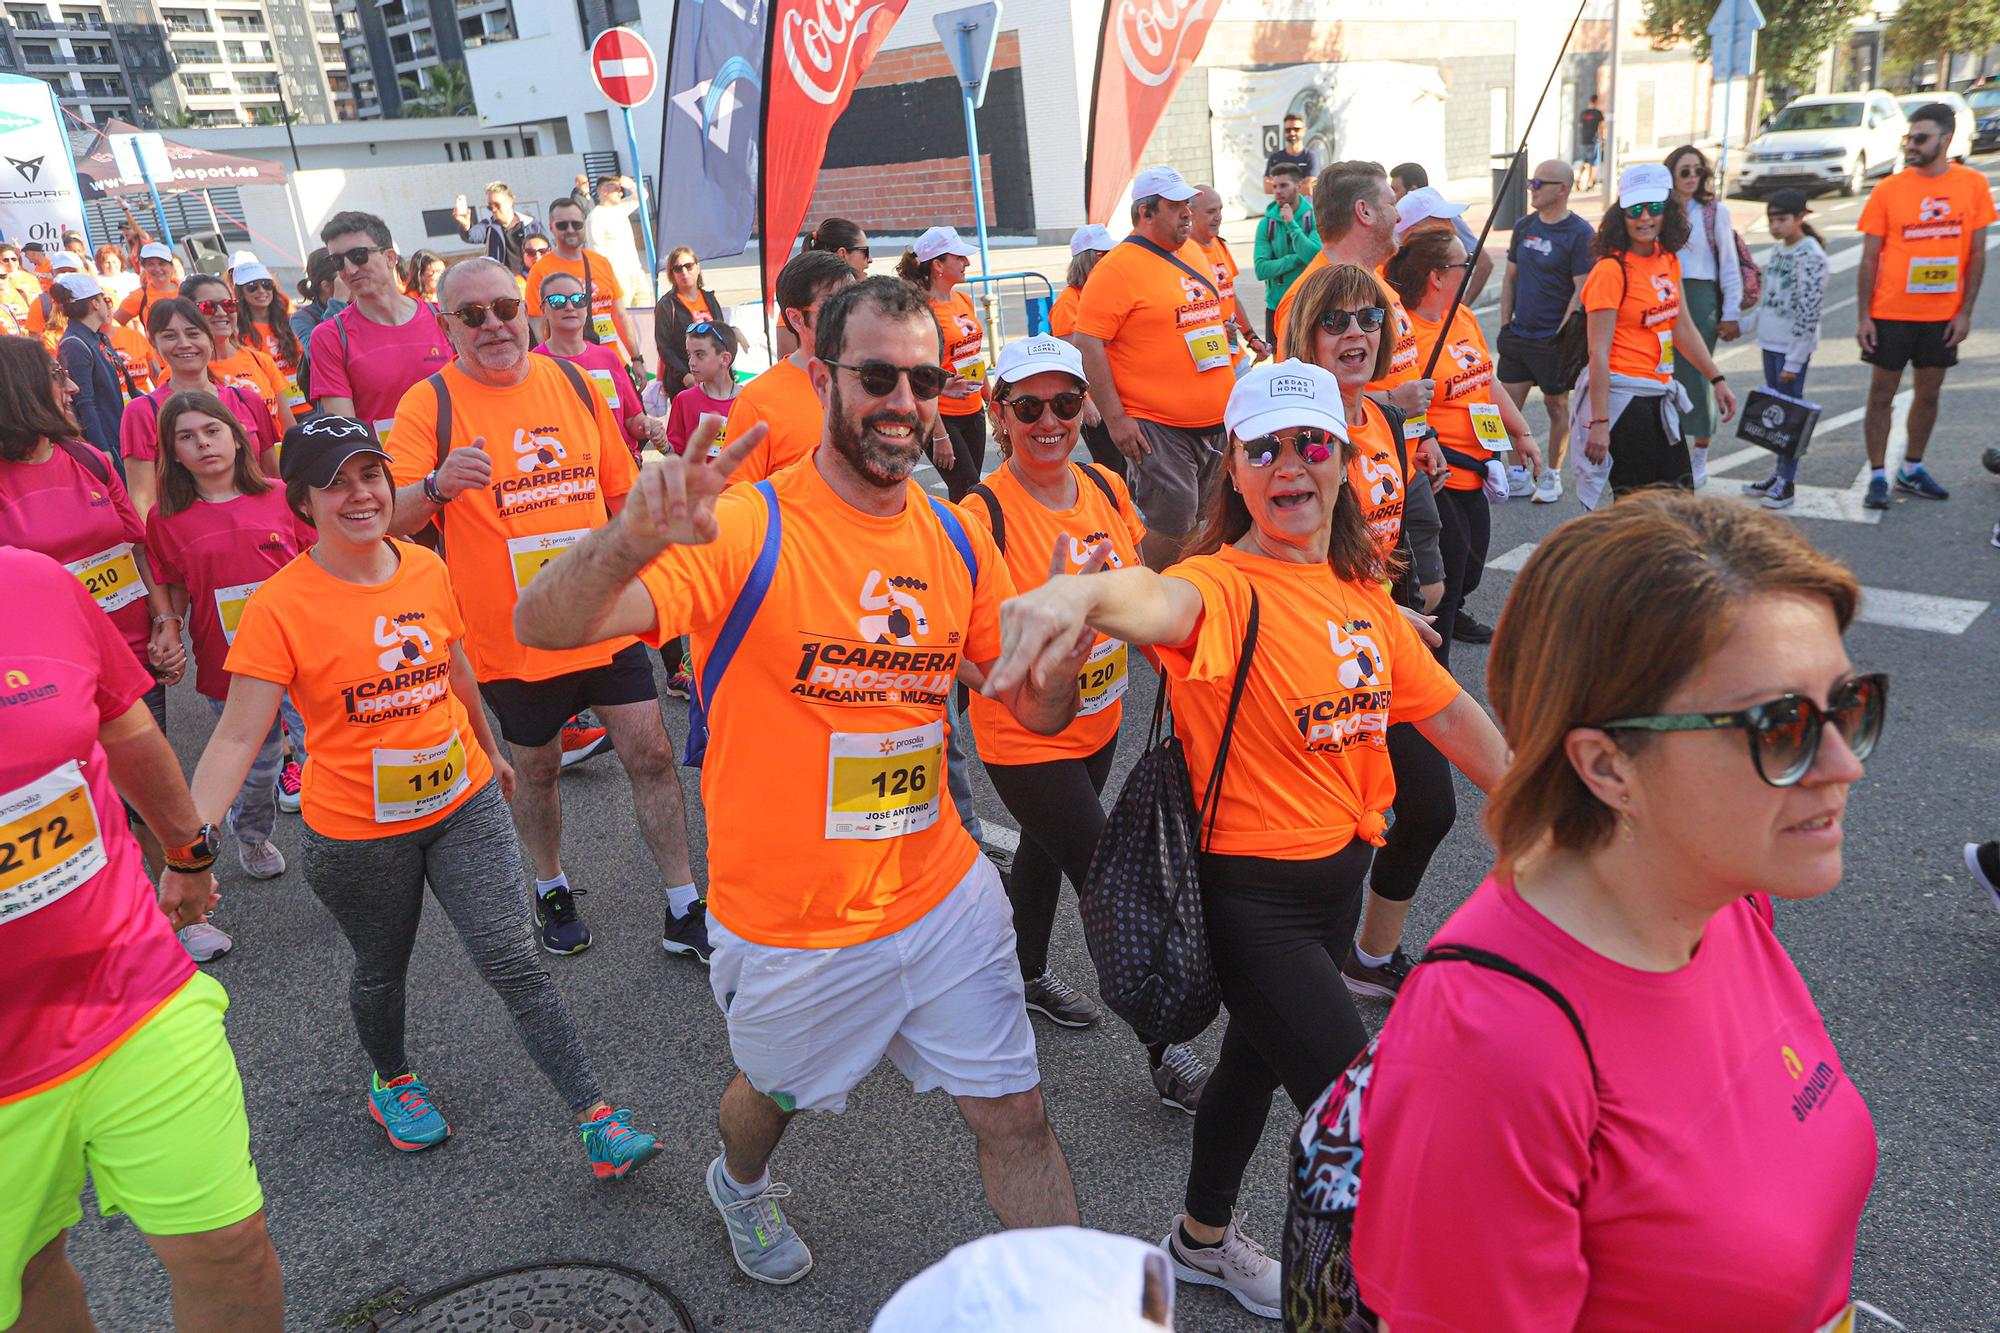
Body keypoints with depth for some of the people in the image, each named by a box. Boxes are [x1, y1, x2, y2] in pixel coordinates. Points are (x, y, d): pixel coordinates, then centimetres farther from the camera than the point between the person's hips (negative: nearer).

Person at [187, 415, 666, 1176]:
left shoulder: (428, 570, -4)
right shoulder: (279, 606, -17)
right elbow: (237, 737, -20)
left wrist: (488, 751, 25)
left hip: (464, 805, 2)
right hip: (356, 832, -2)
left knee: (512, 961, -1)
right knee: (381, 973, 20)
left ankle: (596, 1118, 6)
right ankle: (392, 1083, 50)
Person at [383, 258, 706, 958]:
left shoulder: (573, 382, 3)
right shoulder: (430, 404, -8)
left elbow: (621, 490, 14)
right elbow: (388, 518, -17)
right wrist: (437, 485, -37)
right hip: (512, 633, -2)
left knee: (651, 754, 3)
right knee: (535, 768, 14)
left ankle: (685, 911, 17)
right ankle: (551, 891, 39)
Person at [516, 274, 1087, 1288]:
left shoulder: (956, 540, -2)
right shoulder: (749, 530, -20)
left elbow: (1039, 710, 5)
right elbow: (544, 627, -30)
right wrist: (632, 541, -51)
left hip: (944, 892, 3)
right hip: (793, 925, -3)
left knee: (1015, 1118, 11)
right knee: (776, 1092, 25)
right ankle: (740, 1187, 61)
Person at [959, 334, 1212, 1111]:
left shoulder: (1106, 490, -3)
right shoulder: (983, 514, -22)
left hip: (1099, 722, 7)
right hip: (1024, 738, -7)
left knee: (1046, 849, 27)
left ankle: (1028, 974, 52)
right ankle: (1164, 1055, 15)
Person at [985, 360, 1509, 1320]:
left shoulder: (1361, 591, 4)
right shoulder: (1227, 587, -21)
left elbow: (1447, 710, 12)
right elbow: (1161, 599, -45)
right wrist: (1083, 590, -68)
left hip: (1340, 873, 8)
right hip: (1252, 891, -8)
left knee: (1260, 1059, 25)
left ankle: (1204, 1239, 50)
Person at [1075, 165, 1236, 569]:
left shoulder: (1193, 252, 14)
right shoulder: (1117, 268, -11)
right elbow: (1088, 344, -16)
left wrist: (1230, 394, 24)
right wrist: (1115, 418, -19)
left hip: (1215, 422, 8)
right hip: (1156, 428, -8)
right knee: (1173, 526, -7)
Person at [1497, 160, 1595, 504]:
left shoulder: (1580, 234, -10)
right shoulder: (1524, 226, 8)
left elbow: (1582, 290, -12)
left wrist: (1561, 336, -16)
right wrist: (1505, 325, 7)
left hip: (1554, 339, -5)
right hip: (1518, 335, 6)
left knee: (1557, 406, 6)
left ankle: (1552, 476, 19)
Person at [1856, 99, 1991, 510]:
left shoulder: (1973, 184, 0)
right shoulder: (1888, 190, -5)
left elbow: (1977, 254, 3)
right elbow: (1869, 259, -3)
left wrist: (1965, 311, -3)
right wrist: (1864, 316, -7)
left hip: (1944, 314, 2)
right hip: (1891, 312, -2)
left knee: (1928, 393, 12)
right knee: (1882, 394, 2)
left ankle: (1911, 470, 25)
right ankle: (1877, 476, 11)